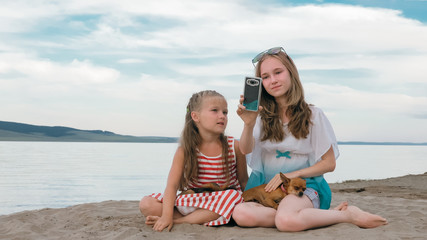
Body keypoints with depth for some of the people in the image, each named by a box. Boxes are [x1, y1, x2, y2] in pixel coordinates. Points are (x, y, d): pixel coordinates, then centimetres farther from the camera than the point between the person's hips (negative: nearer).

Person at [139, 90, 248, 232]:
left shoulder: (234, 147, -3)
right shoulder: (185, 150, -7)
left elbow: (243, 181, 4)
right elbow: (172, 184, -14)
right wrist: (166, 215, -26)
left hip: (221, 203, 0)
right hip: (191, 203, 0)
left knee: (233, 195, -36)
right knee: (146, 205, -15)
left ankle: (179, 221, -23)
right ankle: (202, 220, -23)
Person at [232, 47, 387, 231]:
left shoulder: (312, 115, -1)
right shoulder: (262, 116, 7)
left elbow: (329, 163, 1)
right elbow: (246, 150, -9)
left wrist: (292, 174, -11)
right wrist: (249, 124, -30)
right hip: (267, 187, 4)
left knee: (286, 221, -39)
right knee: (240, 214, -32)